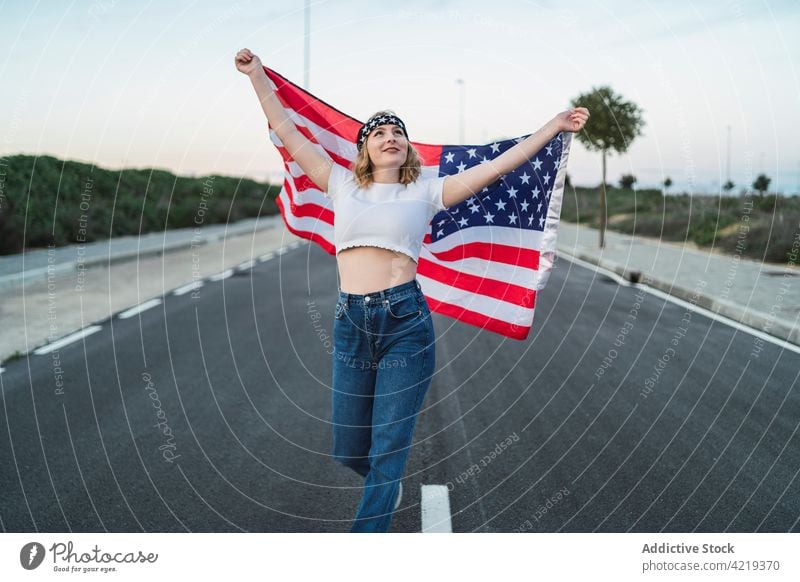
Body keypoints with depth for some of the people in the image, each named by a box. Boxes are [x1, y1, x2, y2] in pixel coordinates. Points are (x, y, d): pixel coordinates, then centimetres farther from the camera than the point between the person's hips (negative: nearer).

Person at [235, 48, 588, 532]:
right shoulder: (343, 185, 11)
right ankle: (388, 486, 47)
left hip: (406, 324, -2)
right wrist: (257, 75, 13)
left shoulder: (425, 192, 6)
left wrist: (555, 126, 4)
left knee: (387, 451, 1)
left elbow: (500, 165, 5)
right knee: (348, 449, 13)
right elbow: (288, 132, 13)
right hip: (350, 325, 3)